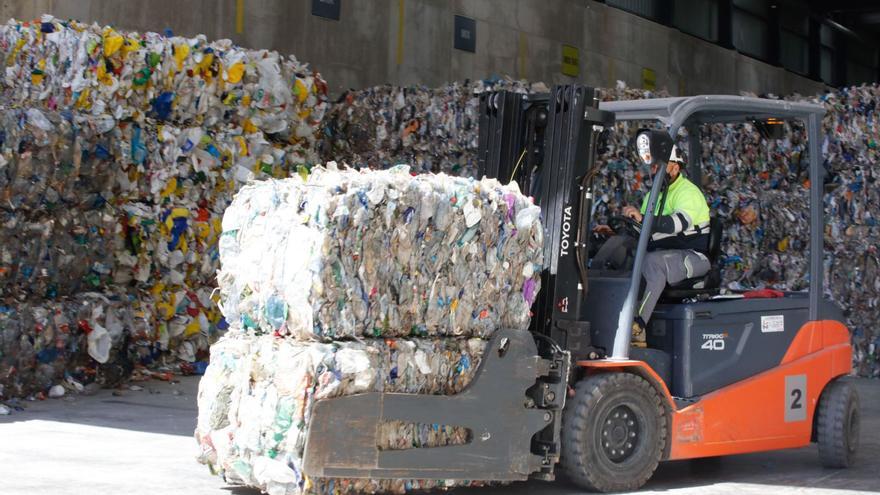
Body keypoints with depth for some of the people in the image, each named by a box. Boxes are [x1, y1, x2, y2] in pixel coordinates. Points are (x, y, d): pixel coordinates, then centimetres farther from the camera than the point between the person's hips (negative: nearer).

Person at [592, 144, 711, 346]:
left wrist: (643, 218, -44)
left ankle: (637, 327, -47)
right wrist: (615, 230, 7)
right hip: (659, 251, 8)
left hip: (691, 256, -8)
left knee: (653, 261, -38)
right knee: (618, 242, -7)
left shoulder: (689, 192, -10)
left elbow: (678, 223, -31)